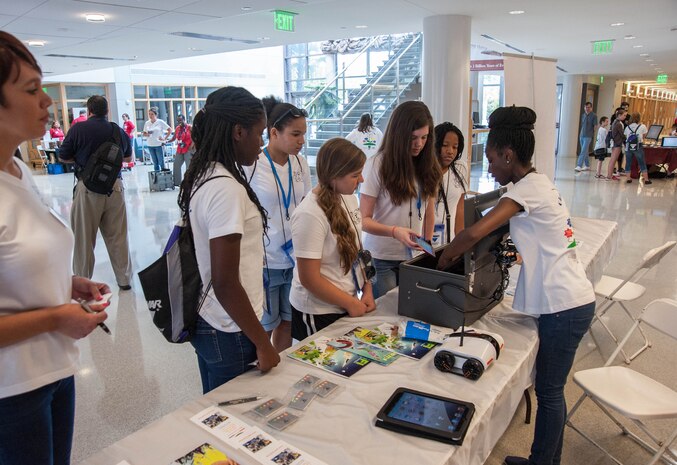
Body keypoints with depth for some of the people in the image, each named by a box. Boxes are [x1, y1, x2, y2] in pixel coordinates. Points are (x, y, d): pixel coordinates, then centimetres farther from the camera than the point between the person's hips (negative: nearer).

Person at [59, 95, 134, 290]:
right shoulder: (118, 130, 5)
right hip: (115, 186, 3)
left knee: (84, 238, 8)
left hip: (88, 188, -3)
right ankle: (124, 279, 19)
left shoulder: (78, 129, -5)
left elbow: (63, 157, 4)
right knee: (118, 237, 11)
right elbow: (128, 158, 20)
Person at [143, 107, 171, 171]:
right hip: (150, 145, 4)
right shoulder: (147, 123, 7)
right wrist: (147, 134, -8)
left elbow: (170, 130, -2)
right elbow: (144, 134, 14)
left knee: (161, 162, -3)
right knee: (155, 163, 9)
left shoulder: (160, 122, -4)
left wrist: (165, 138, -7)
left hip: (159, 145, -4)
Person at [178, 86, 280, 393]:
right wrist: (262, 343, -15)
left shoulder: (201, 177, 5)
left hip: (205, 321, 9)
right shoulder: (226, 188, -23)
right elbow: (225, 283, -24)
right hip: (229, 333, -9)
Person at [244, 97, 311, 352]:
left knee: (287, 323, 18)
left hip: (295, 259, 5)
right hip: (264, 262, -5)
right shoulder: (252, 165, -14)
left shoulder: (300, 163, 3)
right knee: (262, 329, 9)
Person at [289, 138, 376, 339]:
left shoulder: (349, 198, -1)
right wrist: (351, 303, -13)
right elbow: (309, 279, -21)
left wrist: (367, 289, 0)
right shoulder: (310, 215, -24)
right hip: (319, 313, -7)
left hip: (348, 304, 7)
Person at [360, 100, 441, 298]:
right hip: (381, 258, -4)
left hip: (414, 256, 4)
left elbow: (428, 212, 12)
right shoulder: (377, 165, -11)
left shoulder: (428, 166, 3)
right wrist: (395, 231, -27)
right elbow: (364, 220, -12)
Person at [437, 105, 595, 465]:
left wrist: (443, 261, -11)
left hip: (563, 306, -9)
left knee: (549, 392, 4)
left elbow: (473, 234, -26)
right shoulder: (539, 183, 12)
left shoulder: (528, 189, -17)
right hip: (570, 300, 9)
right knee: (550, 389, 18)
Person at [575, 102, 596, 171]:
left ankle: (579, 166, -21)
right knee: (585, 151, 12)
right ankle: (587, 166, 21)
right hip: (582, 135, 7)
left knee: (583, 151, -14)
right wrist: (580, 134, 13)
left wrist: (594, 135, -7)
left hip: (588, 136, -6)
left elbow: (595, 126, -5)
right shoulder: (583, 115, 12)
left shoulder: (594, 116, -5)